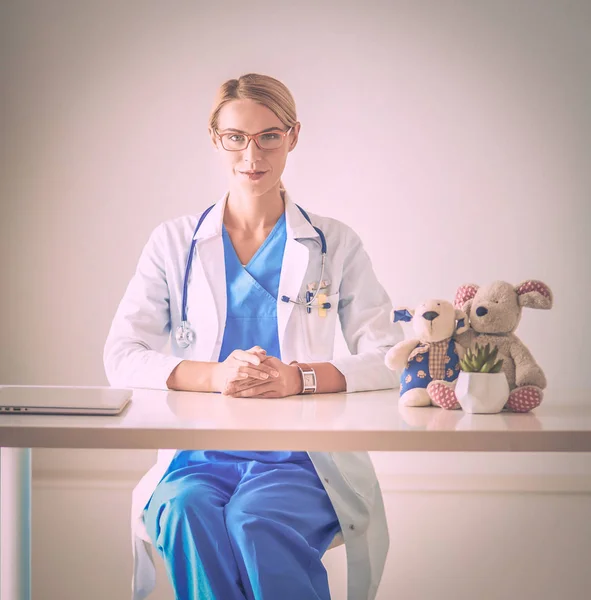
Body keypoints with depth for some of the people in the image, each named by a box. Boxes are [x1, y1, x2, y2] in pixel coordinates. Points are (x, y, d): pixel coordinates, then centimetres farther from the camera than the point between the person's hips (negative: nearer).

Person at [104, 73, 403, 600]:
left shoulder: (335, 245, 12)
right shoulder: (173, 243, 13)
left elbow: (390, 359, 3)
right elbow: (121, 357, 3)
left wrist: (299, 377, -16)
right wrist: (214, 375, -16)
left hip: (299, 459, -1)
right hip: (197, 456, 1)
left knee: (255, 519, -34)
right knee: (186, 509, -34)